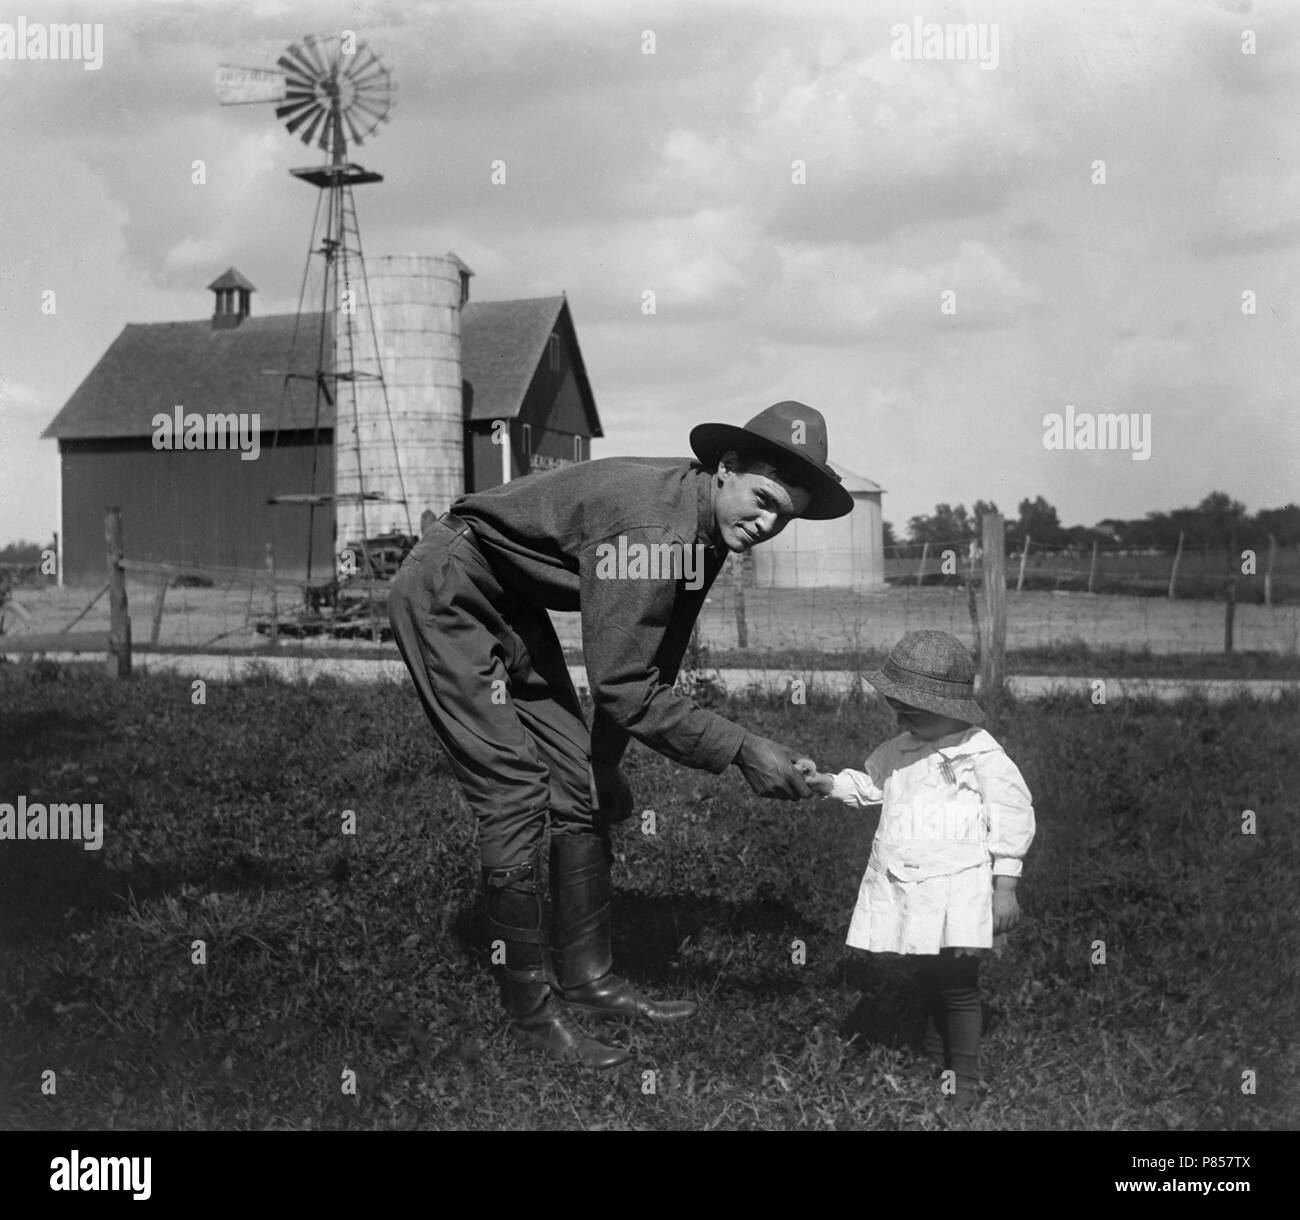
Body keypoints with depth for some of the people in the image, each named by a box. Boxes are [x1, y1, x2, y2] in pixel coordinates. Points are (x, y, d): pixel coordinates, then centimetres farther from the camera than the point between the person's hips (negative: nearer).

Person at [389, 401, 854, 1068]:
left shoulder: (704, 532, -3)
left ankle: (587, 978, 16)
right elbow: (621, 686, -32)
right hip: (446, 596, -9)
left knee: (579, 784, 6)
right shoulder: (651, 525, -33)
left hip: (513, 608, 10)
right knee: (516, 793, -13)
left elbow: (652, 664, 6)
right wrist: (742, 749, -29)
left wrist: (607, 761, 8)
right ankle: (533, 1013, -3)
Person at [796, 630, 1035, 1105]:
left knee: (957, 985, -2)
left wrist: (1005, 887, -9)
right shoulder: (899, 750, 12)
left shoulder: (982, 755, -7)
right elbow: (867, 783, 27)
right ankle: (934, 1074, 25)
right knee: (926, 983, 13)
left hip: (958, 889, -6)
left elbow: (1012, 821, -6)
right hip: (904, 888, 6)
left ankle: (964, 1086, 9)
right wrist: (824, 782, 9)